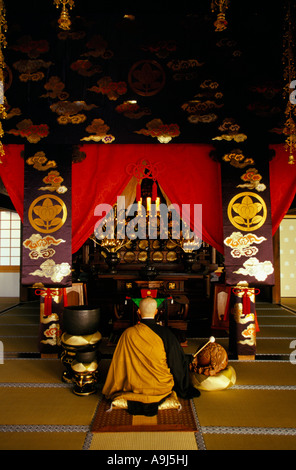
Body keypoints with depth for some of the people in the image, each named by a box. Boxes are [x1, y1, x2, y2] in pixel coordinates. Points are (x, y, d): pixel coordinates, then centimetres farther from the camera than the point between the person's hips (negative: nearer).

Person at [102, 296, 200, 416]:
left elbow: (118, 363, -1)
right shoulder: (165, 333, -16)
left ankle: (136, 401, 15)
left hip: (135, 387, 4)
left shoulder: (128, 333, -12)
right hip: (161, 386, -4)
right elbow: (178, 361, -7)